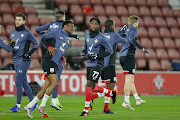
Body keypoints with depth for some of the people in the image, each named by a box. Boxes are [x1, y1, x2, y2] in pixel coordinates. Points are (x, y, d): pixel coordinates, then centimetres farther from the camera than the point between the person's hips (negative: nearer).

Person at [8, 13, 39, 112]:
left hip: (24, 60, -7)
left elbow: (36, 44, 0)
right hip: (15, 60, 7)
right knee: (24, 83, 10)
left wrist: (29, 53, -9)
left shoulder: (27, 33, -6)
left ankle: (18, 106, -6)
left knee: (18, 82, -10)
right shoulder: (12, 33, 13)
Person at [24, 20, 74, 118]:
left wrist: (62, 57, 16)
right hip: (49, 61, -8)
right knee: (54, 83, -22)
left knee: (46, 88, 1)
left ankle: (29, 106, 6)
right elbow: (42, 38, -1)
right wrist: (49, 47, -16)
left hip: (55, 65, 8)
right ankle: (42, 105, -17)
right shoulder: (57, 34, 3)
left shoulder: (67, 39, 25)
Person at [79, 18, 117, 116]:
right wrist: (83, 53, 1)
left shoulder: (101, 38, -10)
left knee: (89, 85, -15)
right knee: (92, 88, 12)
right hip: (90, 64, 8)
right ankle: (111, 93, 36)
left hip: (98, 65, -8)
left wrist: (98, 55, -17)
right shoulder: (87, 36, 10)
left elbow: (110, 51, -7)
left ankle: (86, 110, -9)